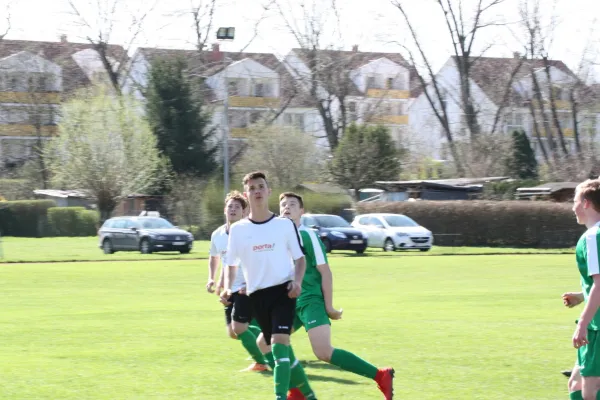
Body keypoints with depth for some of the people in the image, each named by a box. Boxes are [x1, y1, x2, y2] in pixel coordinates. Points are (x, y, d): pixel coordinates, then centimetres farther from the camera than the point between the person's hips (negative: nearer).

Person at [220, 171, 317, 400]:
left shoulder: (285, 225, 2)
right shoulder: (238, 230, 5)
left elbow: (300, 258, 7)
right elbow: (231, 264, 12)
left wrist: (298, 281, -11)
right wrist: (228, 288, -6)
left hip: (283, 291, -3)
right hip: (257, 295, 3)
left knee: (279, 343, -21)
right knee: (281, 349, 8)